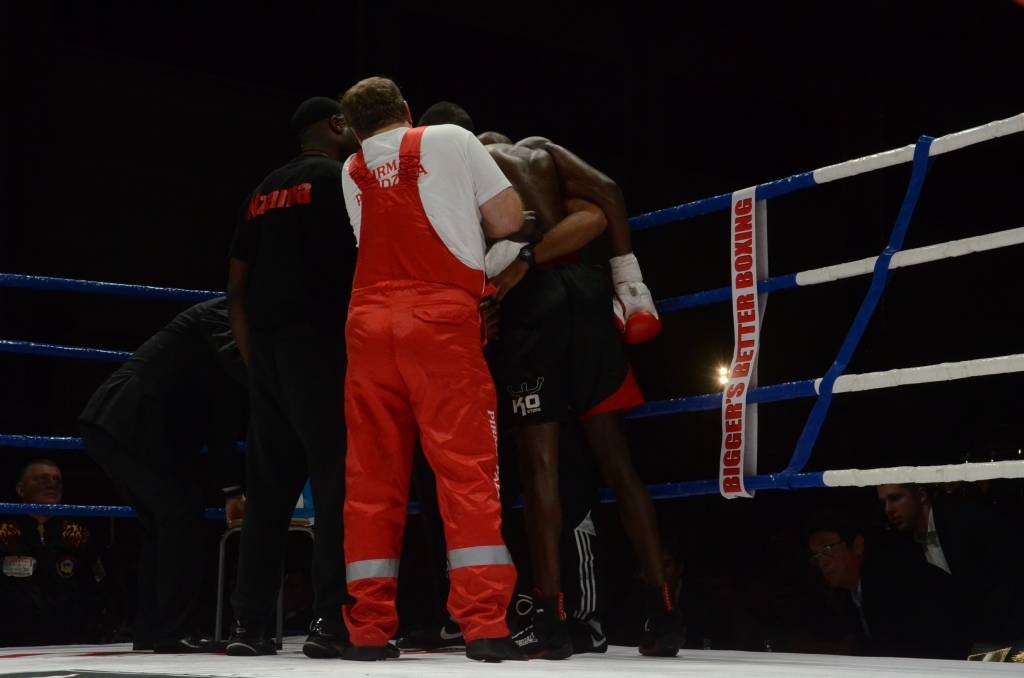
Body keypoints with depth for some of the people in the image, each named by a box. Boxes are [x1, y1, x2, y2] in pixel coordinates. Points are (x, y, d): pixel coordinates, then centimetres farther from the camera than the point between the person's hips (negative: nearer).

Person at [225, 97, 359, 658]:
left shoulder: (263, 192, 20)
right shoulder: (340, 176, 0)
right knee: (337, 480, -8)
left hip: (266, 346, 7)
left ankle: (250, 624, 7)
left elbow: (237, 286, 19)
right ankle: (331, 621, -14)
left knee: (268, 489, 8)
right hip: (319, 341, -7)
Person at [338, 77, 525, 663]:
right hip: (441, 317, -4)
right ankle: (485, 625, -13)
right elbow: (509, 218, 7)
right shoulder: (452, 139, 10)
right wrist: (475, 233, 27)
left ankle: (370, 629, 3)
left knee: (372, 476, 4)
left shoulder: (351, 173, 21)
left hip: (369, 321, 4)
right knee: (467, 466, -6)